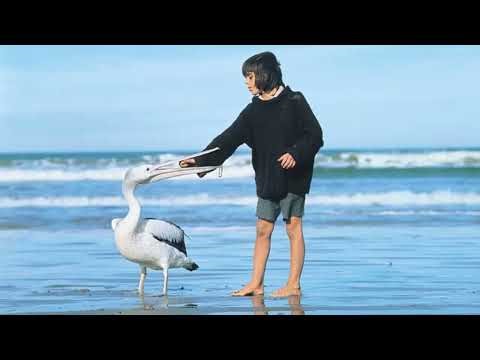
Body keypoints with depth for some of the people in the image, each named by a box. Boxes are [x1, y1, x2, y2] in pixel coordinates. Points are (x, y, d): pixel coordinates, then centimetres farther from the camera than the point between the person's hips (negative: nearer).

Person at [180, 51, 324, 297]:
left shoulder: (294, 102, -7)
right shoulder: (253, 110, 7)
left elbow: (315, 135, -8)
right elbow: (229, 139, 3)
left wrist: (295, 154, -23)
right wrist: (201, 161, -5)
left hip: (293, 177, -6)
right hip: (267, 179, 6)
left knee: (293, 227, -2)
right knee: (262, 229, 6)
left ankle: (293, 285, 2)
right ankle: (256, 284, 11)